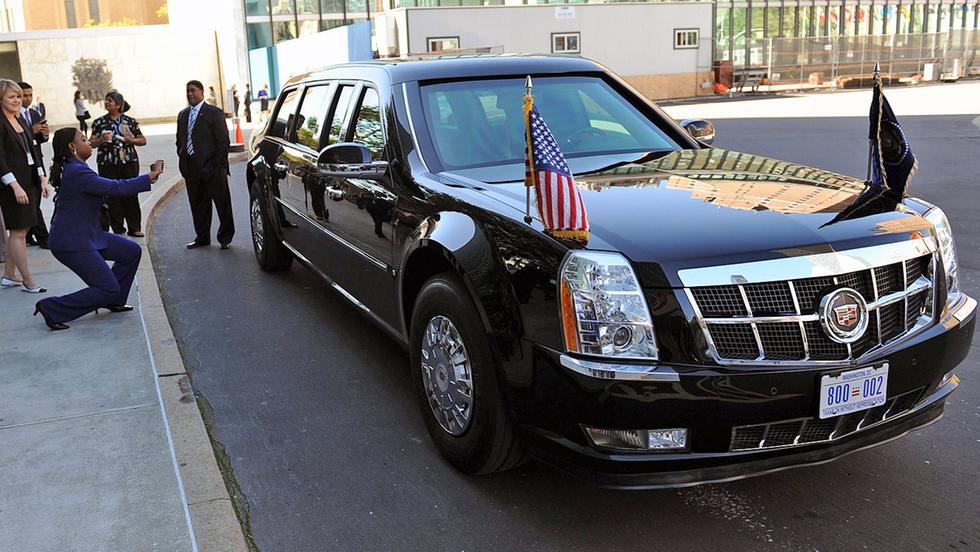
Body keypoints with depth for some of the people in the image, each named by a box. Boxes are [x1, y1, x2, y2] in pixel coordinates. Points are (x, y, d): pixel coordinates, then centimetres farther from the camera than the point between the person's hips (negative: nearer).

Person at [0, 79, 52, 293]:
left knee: (20, 231, 12)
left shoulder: (21, 121, 14)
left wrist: (42, 179, 12)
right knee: (19, 231, -3)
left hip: (30, 183, 8)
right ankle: (27, 281, 1)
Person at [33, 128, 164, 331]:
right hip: (71, 243, -11)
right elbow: (116, 188, -24)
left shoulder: (76, 169, 11)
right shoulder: (77, 173, -22)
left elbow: (109, 187, 14)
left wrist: (147, 178, 9)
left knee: (132, 251, 13)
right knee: (109, 289, -10)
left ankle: (112, 301, 24)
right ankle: (52, 309, -1)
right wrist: (150, 177, -16)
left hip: (87, 235, 11)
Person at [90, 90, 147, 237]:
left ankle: (134, 228, 7)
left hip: (129, 161, -1)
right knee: (112, 197, 1)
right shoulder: (99, 122, 8)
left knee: (131, 194, -1)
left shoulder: (130, 121, 6)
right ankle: (118, 229, 9)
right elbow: (92, 144, 9)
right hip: (107, 164, 1)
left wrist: (132, 140, -8)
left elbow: (143, 140, 11)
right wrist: (101, 140, -11)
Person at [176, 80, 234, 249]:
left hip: (211, 167, -6)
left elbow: (223, 140, -7)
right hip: (191, 169, 6)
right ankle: (202, 237, 20)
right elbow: (179, 140, 22)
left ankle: (225, 237, 10)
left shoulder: (214, 113, -4)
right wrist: (183, 160, 9)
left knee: (222, 203, 0)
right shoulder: (182, 115, 16)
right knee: (198, 205, 11)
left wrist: (218, 163, -12)